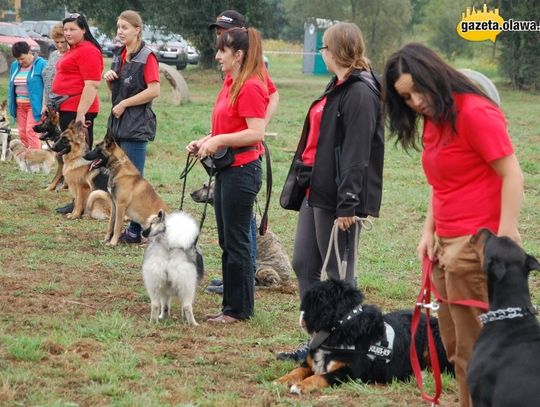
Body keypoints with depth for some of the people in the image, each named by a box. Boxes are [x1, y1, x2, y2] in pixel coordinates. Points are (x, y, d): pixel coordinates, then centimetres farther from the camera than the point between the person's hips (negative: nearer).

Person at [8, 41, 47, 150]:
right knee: (22, 133, 4)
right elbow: (12, 86, 18)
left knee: (31, 132, -13)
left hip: (34, 105, -7)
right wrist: (12, 107, 14)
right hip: (20, 106, 7)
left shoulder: (41, 65, -10)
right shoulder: (14, 66, 11)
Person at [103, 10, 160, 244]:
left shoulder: (146, 57, -11)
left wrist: (124, 104, -14)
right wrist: (109, 78, 0)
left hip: (137, 125, -8)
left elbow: (154, 90, -18)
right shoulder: (119, 55, 14)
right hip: (118, 123, 8)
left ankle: (136, 231, 0)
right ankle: (119, 227, 15)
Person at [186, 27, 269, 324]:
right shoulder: (230, 85, 12)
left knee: (236, 242, -2)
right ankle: (231, 305, 21)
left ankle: (239, 309, 6)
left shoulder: (250, 87, -17)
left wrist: (219, 141, -21)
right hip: (226, 169, 10)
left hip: (242, 171, -10)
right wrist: (204, 142, 6)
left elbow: (256, 133, -23)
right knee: (226, 241, 14)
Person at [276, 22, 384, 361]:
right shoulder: (338, 88, 15)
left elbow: (357, 153, -21)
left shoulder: (361, 93, -16)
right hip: (316, 192, 10)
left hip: (336, 198, -10)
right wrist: (304, 179, 22)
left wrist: (347, 205, -24)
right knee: (304, 265, 12)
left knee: (340, 275, -1)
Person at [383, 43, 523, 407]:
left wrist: (506, 238, -19)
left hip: (476, 246, -9)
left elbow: (512, 175, -15)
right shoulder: (433, 122, 14)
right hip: (446, 244, 9)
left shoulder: (475, 114, -12)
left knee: (474, 350, -6)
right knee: (456, 347, 10)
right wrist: (428, 232, 10)